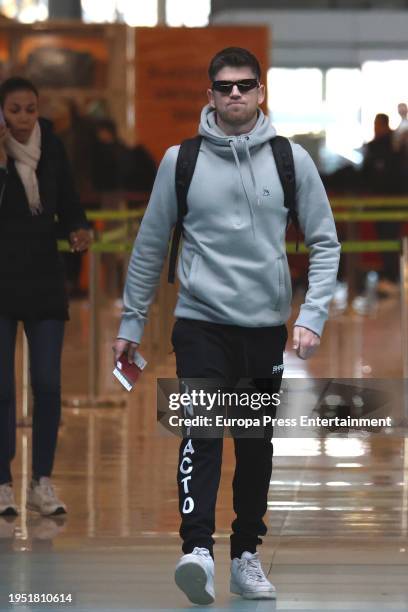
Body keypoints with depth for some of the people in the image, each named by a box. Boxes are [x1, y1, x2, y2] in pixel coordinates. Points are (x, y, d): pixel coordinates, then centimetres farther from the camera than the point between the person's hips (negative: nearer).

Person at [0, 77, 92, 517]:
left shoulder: (51, 148, 2)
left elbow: (68, 205, 8)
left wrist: (79, 232, -12)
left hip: (44, 278, 3)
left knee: (48, 384, -3)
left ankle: (42, 483, 6)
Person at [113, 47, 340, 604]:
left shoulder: (291, 160, 3)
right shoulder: (181, 161, 2)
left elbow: (324, 242, 5)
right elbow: (150, 245, 9)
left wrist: (312, 316, -6)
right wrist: (131, 323, 10)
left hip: (267, 327, 2)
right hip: (201, 323, -2)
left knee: (256, 446, 9)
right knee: (202, 430, -18)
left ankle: (247, 555, 21)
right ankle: (198, 551, -28)